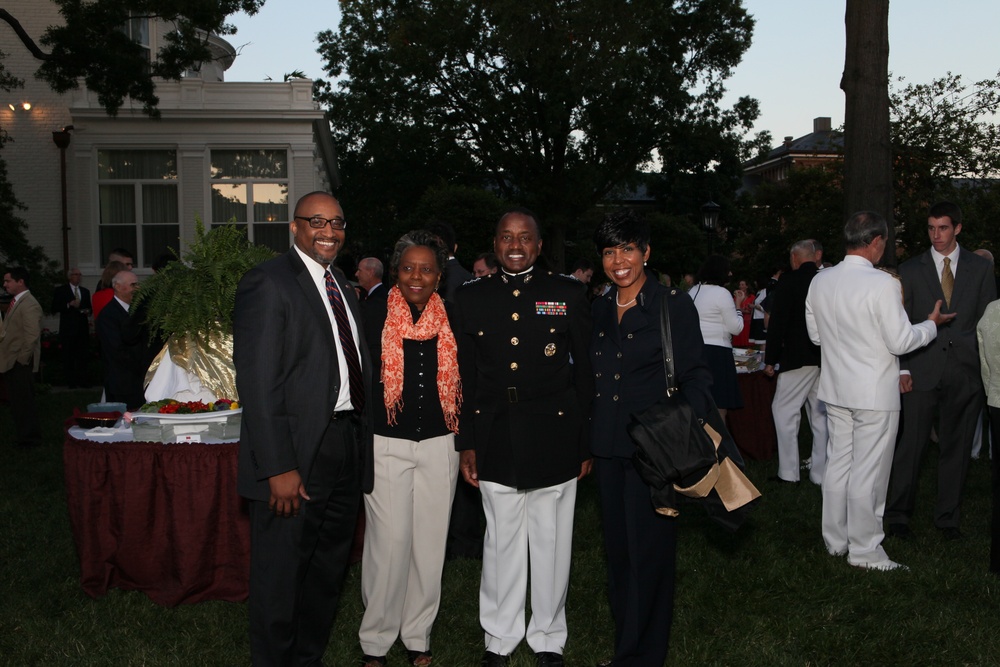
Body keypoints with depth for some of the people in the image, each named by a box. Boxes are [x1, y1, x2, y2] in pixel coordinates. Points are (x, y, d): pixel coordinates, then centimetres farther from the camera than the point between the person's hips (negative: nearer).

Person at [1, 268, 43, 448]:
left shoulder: (29, 304, -17)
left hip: (20, 364, -10)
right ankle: (25, 435, 25)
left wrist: (22, 359, -19)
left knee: (24, 401, 0)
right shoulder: (16, 302, 13)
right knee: (17, 401, 16)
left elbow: (32, 335, -23)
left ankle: (30, 438, 11)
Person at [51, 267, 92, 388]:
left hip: (83, 328, 4)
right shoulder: (60, 291, 3)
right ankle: (71, 381, 4)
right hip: (68, 329, -4)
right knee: (68, 356, 0)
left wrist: (88, 311, 0)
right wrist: (69, 304, -17)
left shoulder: (85, 291, 17)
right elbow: (54, 308, -5)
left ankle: (82, 380, 7)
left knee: (83, 355, 3)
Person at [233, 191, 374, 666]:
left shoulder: (341, 285, 15)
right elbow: (257, 384, -18)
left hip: (347, 450, 8)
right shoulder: (267, 282, -11)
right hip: (295, 458, -8)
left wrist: (361, 443, 9)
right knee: (279, 577, 6)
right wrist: (279, 467, -22)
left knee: (328, 572, 20)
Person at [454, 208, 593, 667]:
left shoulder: (568, 295, 1)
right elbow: (465, 376, 7)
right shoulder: (471, 298, 6)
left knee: (551, 544, 9)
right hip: (496, 441, 1)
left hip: (554, 439, -1)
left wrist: (587, 443, 0)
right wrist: (467, 444, 4)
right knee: (501, 544, 11)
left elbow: (585, 372, 2)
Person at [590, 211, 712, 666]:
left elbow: (694, 377, -8)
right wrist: (586, 446, 10)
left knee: (649, 554, 4)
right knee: (618, 551, 15)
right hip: (608, 449, 5)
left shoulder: (674, 305, -6)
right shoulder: (599, 310, 9)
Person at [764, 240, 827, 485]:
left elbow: (778, 322, -11)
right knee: (821, 414, 10)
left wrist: (770, 359, -6)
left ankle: (789, 471, 1)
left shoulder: (788, 281, -9)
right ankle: (820, 472, 14)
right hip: (828, 358, 6)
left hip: (798, 358, -6)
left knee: (783, 410, 2)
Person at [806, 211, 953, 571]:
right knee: (868, 473, 3)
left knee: (838, 464, 15)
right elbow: (900, 342, -15)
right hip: (874, 393, -6)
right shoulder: (881, 283, -18)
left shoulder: (820, 281, 2)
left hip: (835, 390, 6)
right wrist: (931, 324, 1)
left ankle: (835, 540, 26)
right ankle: (864, 550, 14)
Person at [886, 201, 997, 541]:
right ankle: (898, 514, 13)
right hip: (921, 372, -1)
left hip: (965, 372, 1)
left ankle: (948, 517, 22)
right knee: (911, 445, 0)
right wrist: (901, 368, -5)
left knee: (956, 447, 9)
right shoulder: (910, 270, 5)